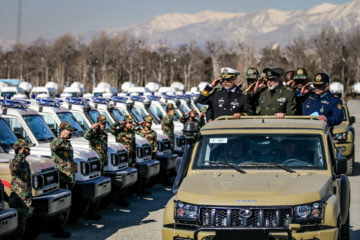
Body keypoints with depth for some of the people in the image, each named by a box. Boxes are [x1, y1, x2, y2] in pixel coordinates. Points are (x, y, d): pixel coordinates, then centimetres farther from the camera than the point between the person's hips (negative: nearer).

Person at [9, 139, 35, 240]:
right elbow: (14, 167, -43)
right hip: (18, 200, -9)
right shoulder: (15, 162, -15)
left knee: (22, 225, 16)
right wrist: (21, 154, -33)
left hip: (27, 200, 9)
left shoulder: (26, 163, 14)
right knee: (17, 227, -6)